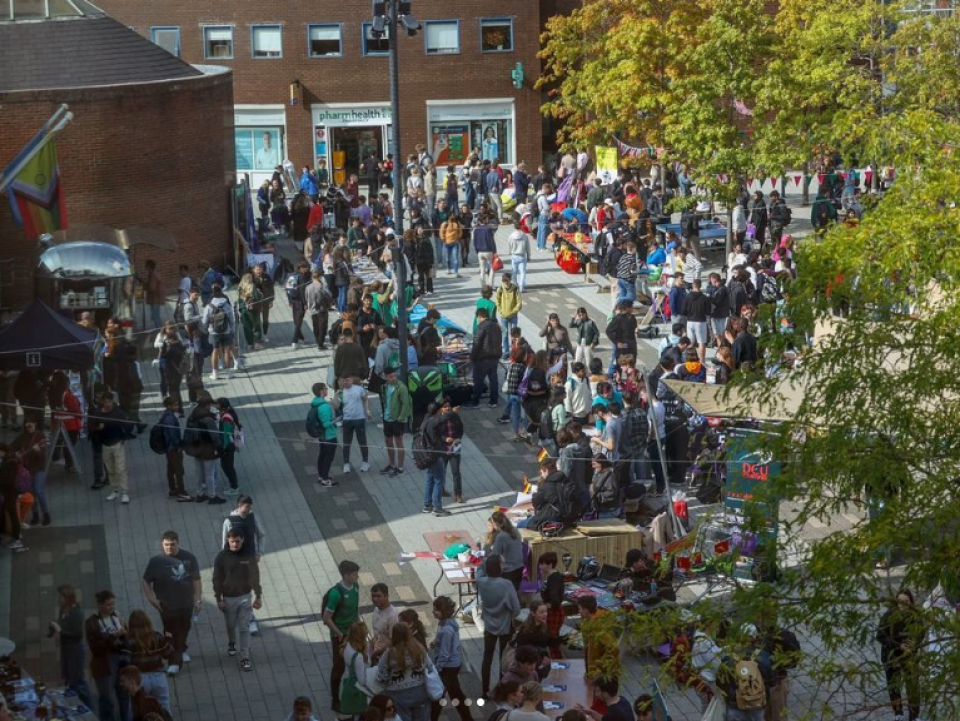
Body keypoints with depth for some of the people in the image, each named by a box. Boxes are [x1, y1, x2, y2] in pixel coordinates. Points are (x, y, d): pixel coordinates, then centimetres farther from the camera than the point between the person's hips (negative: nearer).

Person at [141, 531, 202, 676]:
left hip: (187, 603, 3)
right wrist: (151, 598, -13)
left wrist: (198, 599, 1)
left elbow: (196, 579, 3)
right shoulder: (157, 561, -11)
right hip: (167, 605, -3)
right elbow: (145, 581, -4)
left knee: (184, 630, 19)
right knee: (171, 633, -2)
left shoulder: (189, 558, -5)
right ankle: (175, 662, 5)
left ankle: (181, 650, 44)